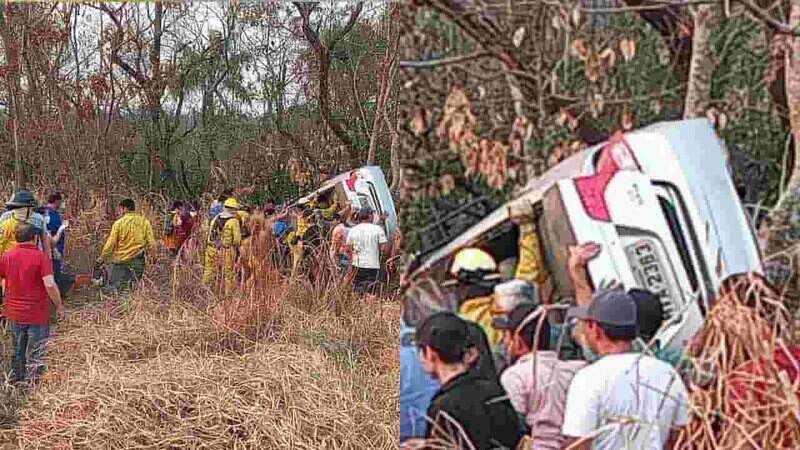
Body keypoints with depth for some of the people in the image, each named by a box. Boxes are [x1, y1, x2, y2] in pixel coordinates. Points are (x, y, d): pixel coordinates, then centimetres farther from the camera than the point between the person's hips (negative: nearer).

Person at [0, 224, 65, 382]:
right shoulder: (40, 257, -14)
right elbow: (50, 285, -23)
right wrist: (59, 306, -10)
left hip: (14, 314, 4)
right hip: (37, 315, -4)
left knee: (18, 353, 21)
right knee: (35, 357, 6)